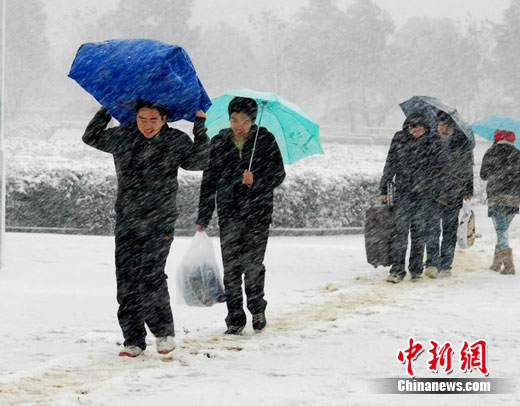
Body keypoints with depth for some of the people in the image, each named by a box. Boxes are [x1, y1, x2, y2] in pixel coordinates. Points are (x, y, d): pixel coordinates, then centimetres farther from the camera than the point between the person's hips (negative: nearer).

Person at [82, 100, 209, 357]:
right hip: (127, 222, 3)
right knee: (126, 282, -1)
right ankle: (133, 340, 6)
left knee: (150, 277, -14)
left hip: (159, 222, -3)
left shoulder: (176, 141, 3)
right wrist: (109, 109, 10)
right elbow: (91, 137, 17)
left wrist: (200, 126, -5)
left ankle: (164, 332, 5)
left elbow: (200, 161, -2)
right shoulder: (122, 137, 8)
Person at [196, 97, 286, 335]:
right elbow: (209, 181, 10)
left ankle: (257, 308, 16)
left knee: (252, 262, -7)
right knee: (231, 266, -2)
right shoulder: (219, 143, 7)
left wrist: (255, 181, -19)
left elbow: (278, 174, 0)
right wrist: (203, 218, 8)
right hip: (228, 213, 2)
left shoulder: (265, 141, 2)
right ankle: (235, 319, 5)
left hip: (257, 211, -2)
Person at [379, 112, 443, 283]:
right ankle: (397, 270, -9)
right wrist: (384, 190, 8)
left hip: (423, 194, 0)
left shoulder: (432, 144, 2)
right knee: (400, 229, -8)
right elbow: (390, 165, 9)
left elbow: (435, 168, 4)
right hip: (402, 191, 0)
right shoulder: (399, 140, 5)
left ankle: (416, 269, 14)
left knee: (418, 230, 3)